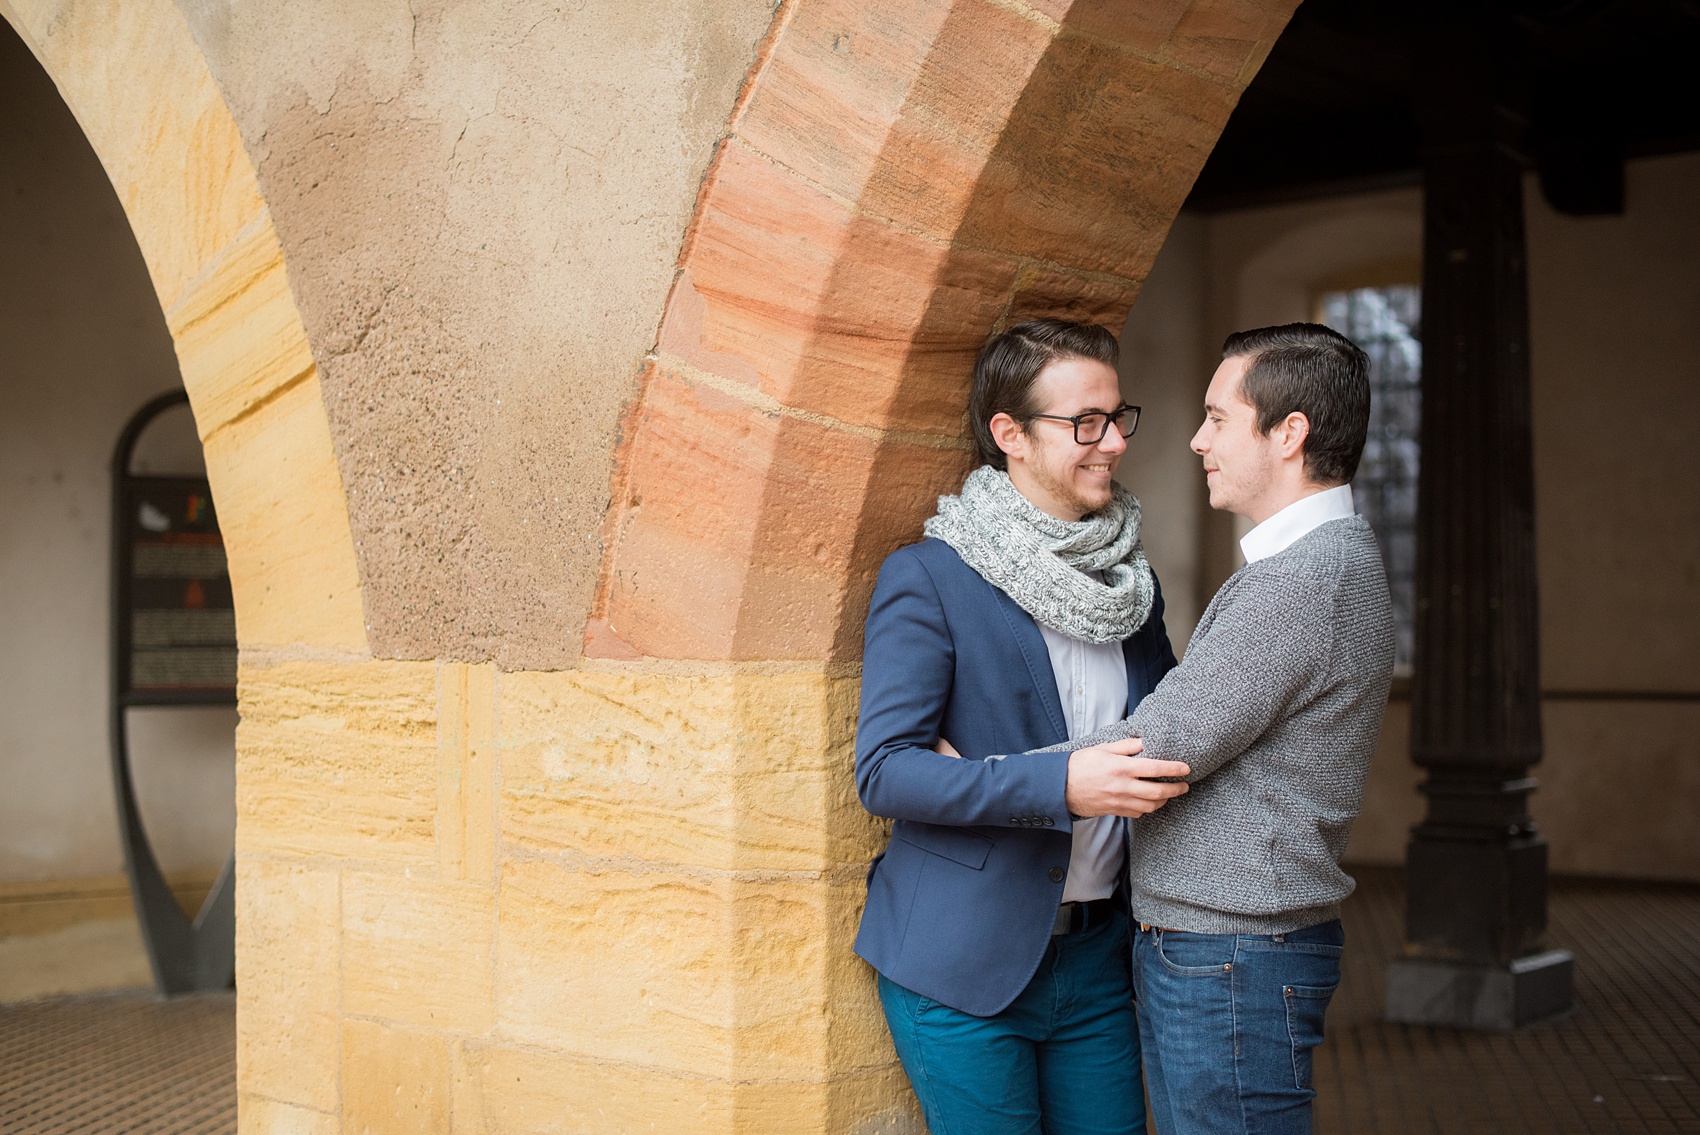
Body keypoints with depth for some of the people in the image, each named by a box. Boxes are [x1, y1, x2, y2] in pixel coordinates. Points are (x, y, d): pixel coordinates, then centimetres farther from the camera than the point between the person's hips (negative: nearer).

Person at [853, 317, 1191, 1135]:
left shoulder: (1132, 578, 10)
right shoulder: (927, 578, -10)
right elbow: (883, 770, -17)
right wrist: (1061, 785, -26)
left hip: (1098, 957, 6)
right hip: (965, 966, -5)